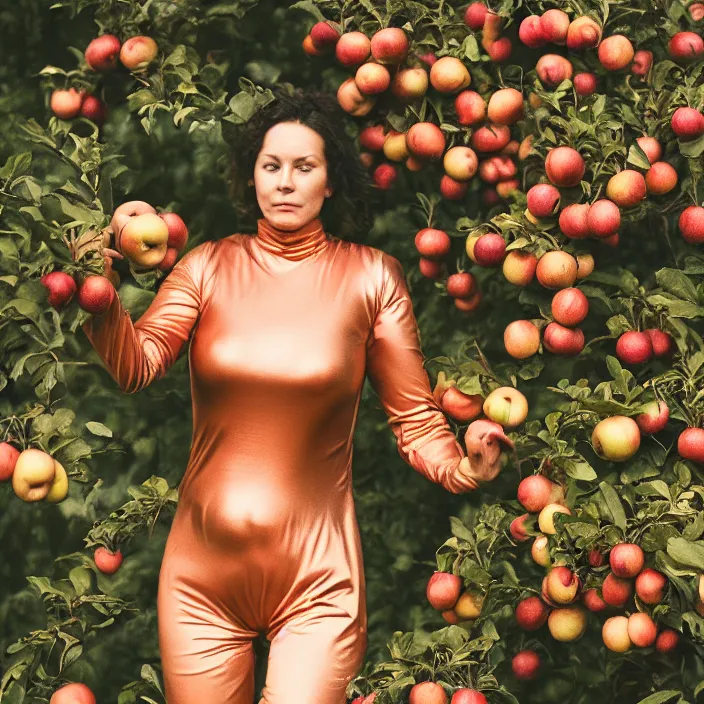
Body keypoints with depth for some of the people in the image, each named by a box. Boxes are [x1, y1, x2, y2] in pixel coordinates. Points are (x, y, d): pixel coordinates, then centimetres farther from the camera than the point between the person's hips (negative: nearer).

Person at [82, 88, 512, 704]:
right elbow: (137, 366, -10)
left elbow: (415, 418, 0)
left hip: (317, 582, -2)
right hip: (202, 579, 2)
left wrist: (459, 469, -20)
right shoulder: (209, 266, 3)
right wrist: (100, 299, -28)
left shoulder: (370, 276, 0)